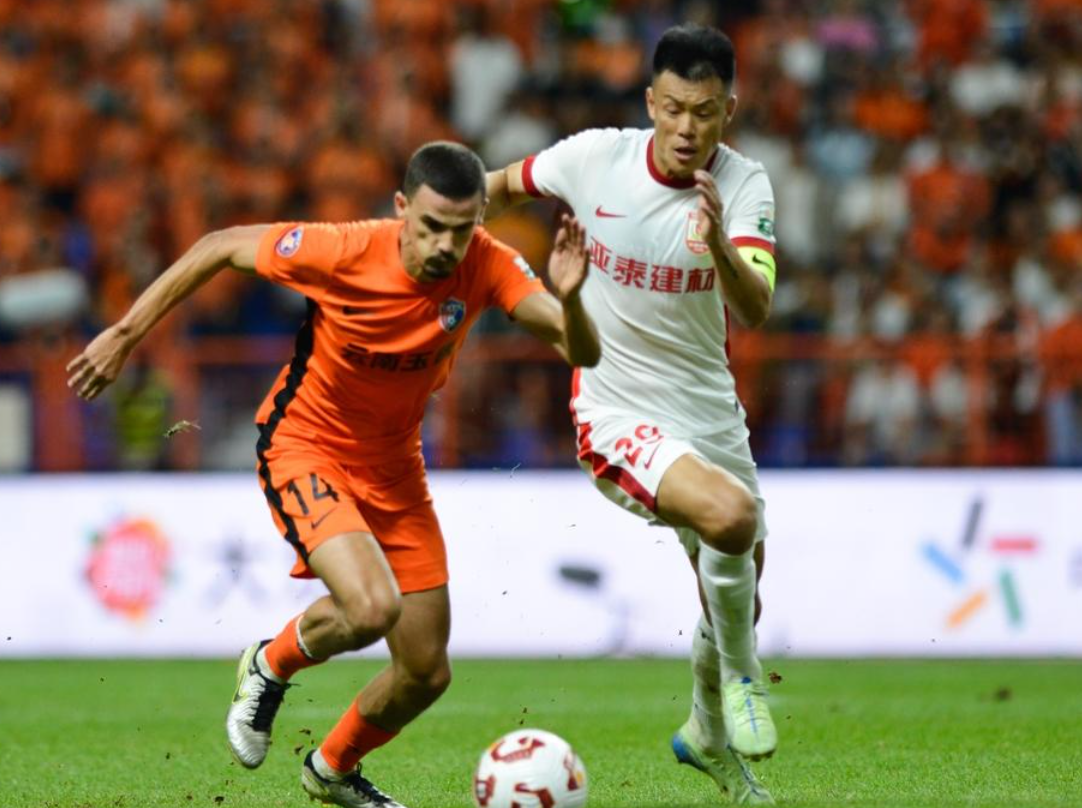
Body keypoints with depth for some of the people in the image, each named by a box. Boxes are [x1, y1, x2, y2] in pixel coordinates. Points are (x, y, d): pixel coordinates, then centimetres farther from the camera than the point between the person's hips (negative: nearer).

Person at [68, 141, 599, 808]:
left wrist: (568, 300, -47)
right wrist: (125, 335, -9)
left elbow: (583, 354, -25)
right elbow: (220, 248, -12)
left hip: (393, 464, 5)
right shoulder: (344, 253, -26)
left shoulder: (487, 267, -18)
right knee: (372, 607, -31)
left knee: (427, 673, 7)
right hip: (305, 445, -5)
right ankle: (271, 665, 4)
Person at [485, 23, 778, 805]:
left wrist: (720, 246, -48)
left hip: (712, 412, 3)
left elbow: (755, 310, -30)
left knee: (736, 604, 17)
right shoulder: (595, 157, -14)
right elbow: (501, 186, 8)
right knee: (730, 512, -33)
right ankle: (740, 674, -8)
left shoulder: (744, 187, -14)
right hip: (618, 416, -3)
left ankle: (709, 733, 48)